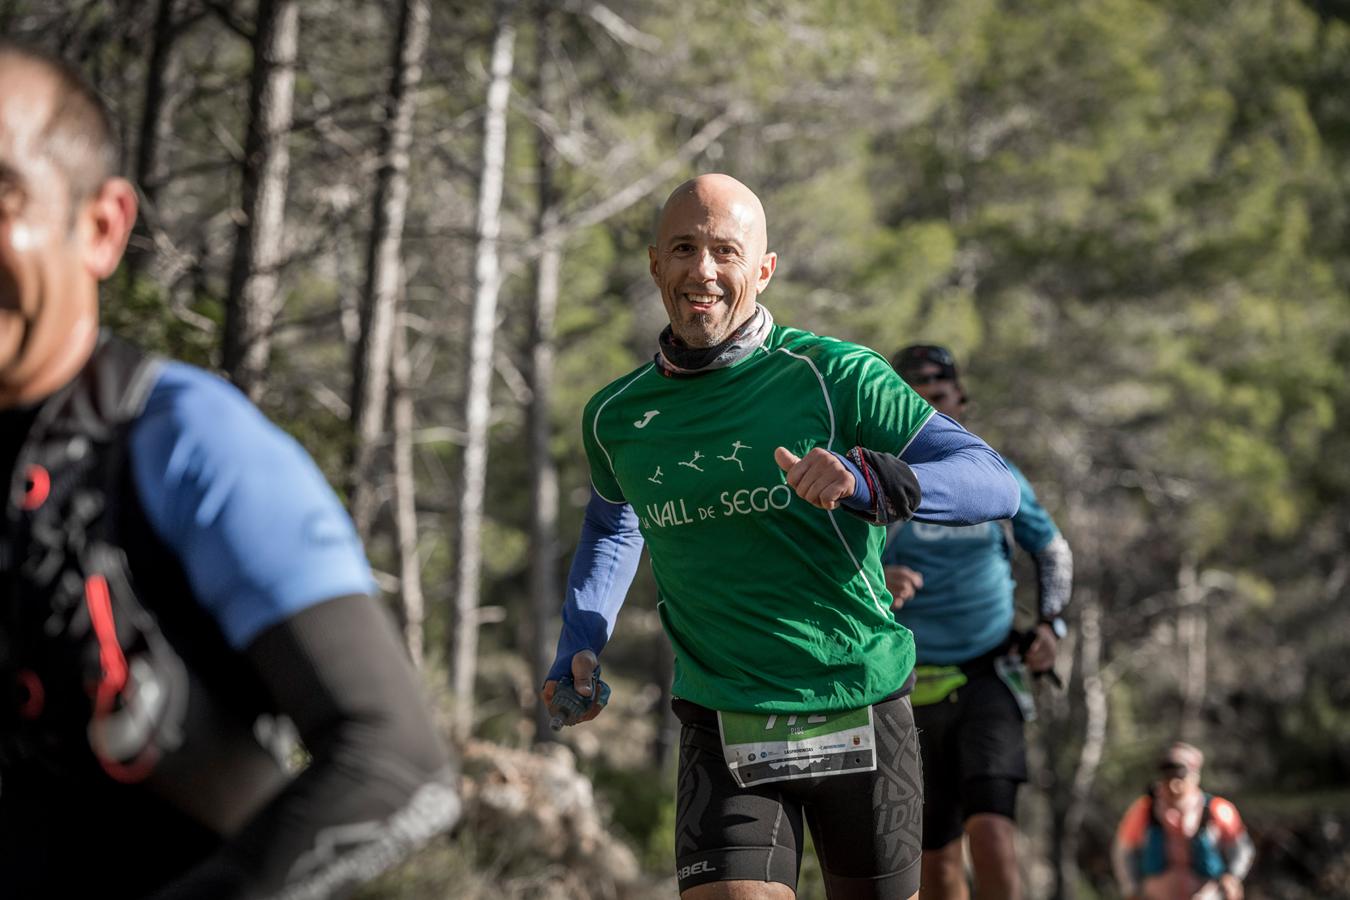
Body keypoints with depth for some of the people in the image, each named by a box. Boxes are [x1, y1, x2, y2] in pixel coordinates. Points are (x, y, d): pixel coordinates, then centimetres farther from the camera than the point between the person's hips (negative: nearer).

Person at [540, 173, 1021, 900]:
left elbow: (995, 484, -11)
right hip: (721, 725, 1)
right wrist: (580, 647, 11)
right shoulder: (616, 416, 5)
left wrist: (867, 481, -29)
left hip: (858, 711, -1)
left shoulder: (833, 376, -7)